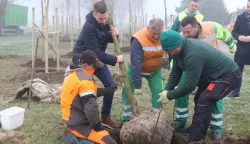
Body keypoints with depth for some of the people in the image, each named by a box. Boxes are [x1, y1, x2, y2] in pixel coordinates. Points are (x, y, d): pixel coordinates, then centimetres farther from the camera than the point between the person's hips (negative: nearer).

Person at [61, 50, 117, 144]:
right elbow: (91, 109, -30)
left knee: (108, 131, 24)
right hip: (79, 125, -10)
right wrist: (97, 126, -13)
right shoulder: (85, 81, -25)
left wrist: (105, 91, 5)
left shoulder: (73, 74, 6)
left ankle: (76, 136, 13)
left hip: (71, 120, 10)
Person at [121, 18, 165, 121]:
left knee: (158, 92, -4)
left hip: (155, 71, 3)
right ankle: (126, 118, 8)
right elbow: (136, 63, -36)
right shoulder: (138, 39, -35)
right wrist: (138, 85, -36)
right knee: (127, 90, -6)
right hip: (136, 69, -2)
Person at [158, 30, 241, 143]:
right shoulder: (181, 49, -5)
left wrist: (169, 96, -21)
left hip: (229, 76, -10)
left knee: (204, 102, -22)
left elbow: (189, 85, -31)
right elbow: (176, 72, 3)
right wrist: (167, 90, -8)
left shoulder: (193, 55, -35)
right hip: (213, 75, 10)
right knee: (199, 99, 19)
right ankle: (196, 130, 35)